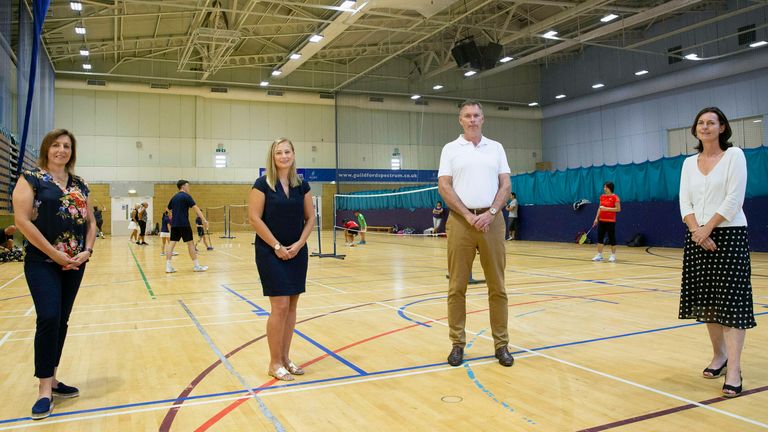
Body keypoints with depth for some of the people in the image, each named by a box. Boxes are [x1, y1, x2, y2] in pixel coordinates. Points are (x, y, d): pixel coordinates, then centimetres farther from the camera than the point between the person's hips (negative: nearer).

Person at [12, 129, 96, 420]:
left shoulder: (79, 184, 12)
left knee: (62, 321, 10)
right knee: (48, 318, -12)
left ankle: (52, 379, 22)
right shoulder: (31, 179, -4)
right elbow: (22, 221, -12)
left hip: (75, 263, 5)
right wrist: (54, 254, -15)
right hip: (42, 262, -5)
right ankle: (44, 390, -1)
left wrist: (88, 250, -4)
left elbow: (91, 222, 14)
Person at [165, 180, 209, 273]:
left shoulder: (174, 197, 15)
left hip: (174, 224, 7)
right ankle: (196, 266, 5)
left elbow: (168, 208, 26)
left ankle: (168, 266, -1)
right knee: (190, 243, 0)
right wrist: (204, 220, -20)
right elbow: (196, 208, -15)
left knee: (172, 243, 4)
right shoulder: (186, 196, -6)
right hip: (184, 224, -7)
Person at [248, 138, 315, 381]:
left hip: (297, 252, 5)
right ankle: (275, 363, 6)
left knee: (291, 306, 8)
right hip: (271, 252, -5)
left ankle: (285, 358, 20)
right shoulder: (263, 184, -7)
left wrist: (299, 244, -6)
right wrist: (277, 246, -13)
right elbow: (254, 218, -11)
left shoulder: (301, 185, 6)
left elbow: (310, 218, 8)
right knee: (280, 306, -6)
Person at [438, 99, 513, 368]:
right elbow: (444, 187, -2)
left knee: (497, 286, 3)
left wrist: (490, 213, -8)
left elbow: (505, 185, 7)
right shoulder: (450, 149, 7)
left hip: (492, 220, 2)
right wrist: (469, 216, -10)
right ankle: (457, 344, 10)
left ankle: (501, 344, 12)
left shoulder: (496, 148, 13)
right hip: (460, 221, -2)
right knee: (457, 286, 0)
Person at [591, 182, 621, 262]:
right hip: (601, 220, 6)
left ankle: (613, 255, 12)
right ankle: (599, 255, 8)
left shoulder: (615, 197, -9)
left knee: (611, 238, 1)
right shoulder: (602, 196, 10)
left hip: (610, 221, -6)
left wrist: (606, 208, -20)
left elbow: (618, 209, -13)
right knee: (600, 237, 3)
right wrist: (596, 218, 11)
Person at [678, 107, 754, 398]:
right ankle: (718, 356, 23)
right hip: (698, 238, 5)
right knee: (706, 300, 8)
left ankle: (733, 369, -8)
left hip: (729, 235, -5)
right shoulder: (689, 163, 11)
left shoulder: (734, 155, -2)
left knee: (730, 302, -8)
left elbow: (734, 199, -10)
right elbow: (685, 203, 5)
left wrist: (708, 228, -15)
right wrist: (697, 232, -11)